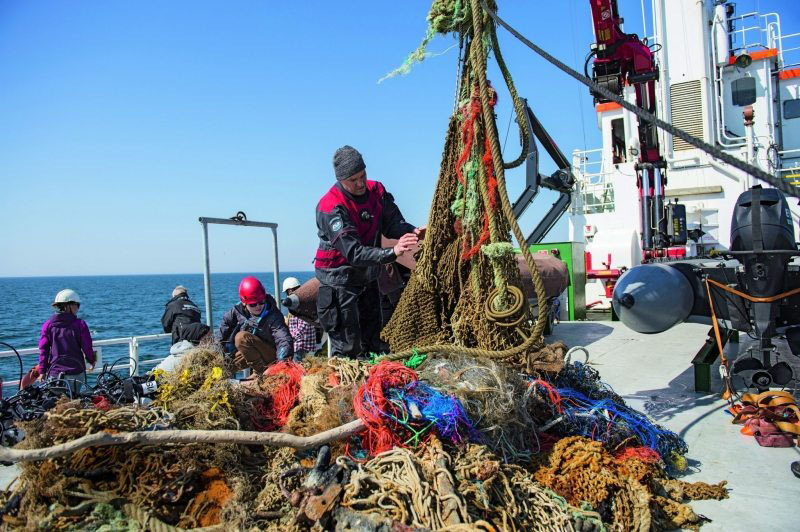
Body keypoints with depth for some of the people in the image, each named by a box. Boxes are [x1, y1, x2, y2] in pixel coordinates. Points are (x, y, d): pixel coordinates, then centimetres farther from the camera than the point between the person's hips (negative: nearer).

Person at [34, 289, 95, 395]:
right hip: (76, 372, -2)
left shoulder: (48, 325, 3)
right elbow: (87, 347, -3)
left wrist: (42, 371, 8)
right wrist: (91, 361, 16)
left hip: (54, 373, 2)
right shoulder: (80, 324, -6)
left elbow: (43, 349, 3)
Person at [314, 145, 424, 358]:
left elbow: (392, 223, 1)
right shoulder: (330, 207, -25)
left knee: (374, 345, 16)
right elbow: (354, 253, -32)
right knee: (347, 350, -2)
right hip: (339, 282, -6)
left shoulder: (376, 191, -4)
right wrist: (392, 252, -43)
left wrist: (413, 232, -21)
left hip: (368, 279, 7)